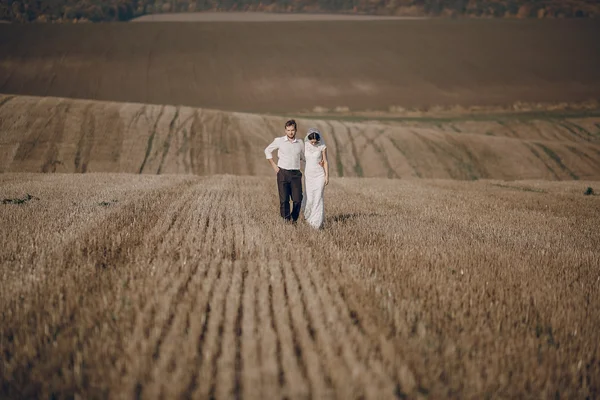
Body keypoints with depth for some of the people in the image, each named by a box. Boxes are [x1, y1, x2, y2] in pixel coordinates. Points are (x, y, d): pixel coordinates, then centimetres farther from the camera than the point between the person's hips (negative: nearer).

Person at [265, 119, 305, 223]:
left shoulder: (300, 143, 9)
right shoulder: (279, 141, 2)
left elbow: (303, 157, 28)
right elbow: (267, 150, 15)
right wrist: (274, 166, 9)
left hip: (296, 174, 2)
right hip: (283, 173, -2)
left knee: (298, 199, -5)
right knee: (284, 199, -6)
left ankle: (294, 219, 14)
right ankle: (286, 219, 6)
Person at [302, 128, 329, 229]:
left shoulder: (322, 147, -7)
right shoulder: (305, 145, -2)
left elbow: (325, 162, -3)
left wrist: (327, 176, -7)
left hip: (320, 175, -2)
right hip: (308, 174, 2)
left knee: (318, 197, -9)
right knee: (309, 198, 1)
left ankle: (318, 222, -7)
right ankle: (308, 215, 28)